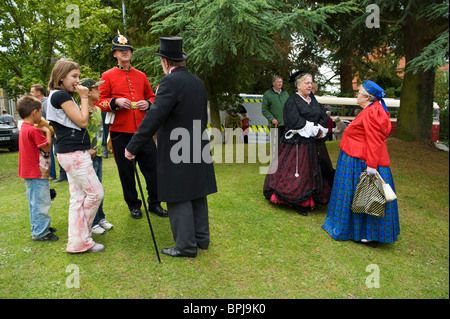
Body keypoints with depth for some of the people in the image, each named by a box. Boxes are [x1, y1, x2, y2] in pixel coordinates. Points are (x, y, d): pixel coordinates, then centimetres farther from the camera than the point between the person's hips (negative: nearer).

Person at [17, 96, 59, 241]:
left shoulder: (24, 128, 11)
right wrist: (48, 132, -6)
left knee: (35, 202, 19)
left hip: (30, 173, 10)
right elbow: (47, 147, -16)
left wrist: (43, 133, 7)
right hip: (38, 174, -10)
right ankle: (40, 233, 4)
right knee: (41, 203, -3)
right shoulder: (33, 130, -20)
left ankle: (38, 227, 32)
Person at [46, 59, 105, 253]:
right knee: (96, 193, -3)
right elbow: (82, 121, -14)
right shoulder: (61, 95, -11)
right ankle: (81, 238, 11)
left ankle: (78, 242, 15)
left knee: (78, 198, 9)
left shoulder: (60, 96, 19)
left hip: (72, 153, 10)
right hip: (74, 154, -10)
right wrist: (84, 97, -7)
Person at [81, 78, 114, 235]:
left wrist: (96, 149, 5)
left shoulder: (98, 109, 12)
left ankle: (100, 218, 27)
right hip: (88, 157, -8)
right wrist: (87, 151, -20)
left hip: (98, 154, 8)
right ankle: (92, 223, 11)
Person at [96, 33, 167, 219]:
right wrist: (115, 102, -15)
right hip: (120, 132, -2)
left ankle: (154, 203, 19)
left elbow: (151, 96, 21)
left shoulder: (141, 76, 13)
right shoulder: (108, 76, 5)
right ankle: (134, 206, 22)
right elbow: (99, 102, 4)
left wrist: (148, 104, -1)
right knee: (126, 171, 6)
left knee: (152, 166, 3)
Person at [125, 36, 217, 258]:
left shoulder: (170, 82, -14)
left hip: (176, 152, -8)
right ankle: (201, 238, 27)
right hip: (197, 148, 8)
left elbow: (153, 118, -20)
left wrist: (132, 147, -16)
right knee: (197, 195, 15)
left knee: (179, 199, 1)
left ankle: (186, 246, 11)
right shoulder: (197, 82, 11)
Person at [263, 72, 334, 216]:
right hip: (298, 143, -7)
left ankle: (311, 199, 21)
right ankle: (298, 202, 7)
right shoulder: (292, 102, -6)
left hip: (314, 144, 7)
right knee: (298, 172, -4)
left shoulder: (314, 101, 16)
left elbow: (324, 118, 9)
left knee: (314, 171, 9)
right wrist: (315, 131, -16)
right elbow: (296, 122, -19)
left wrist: (320, 131, -11)